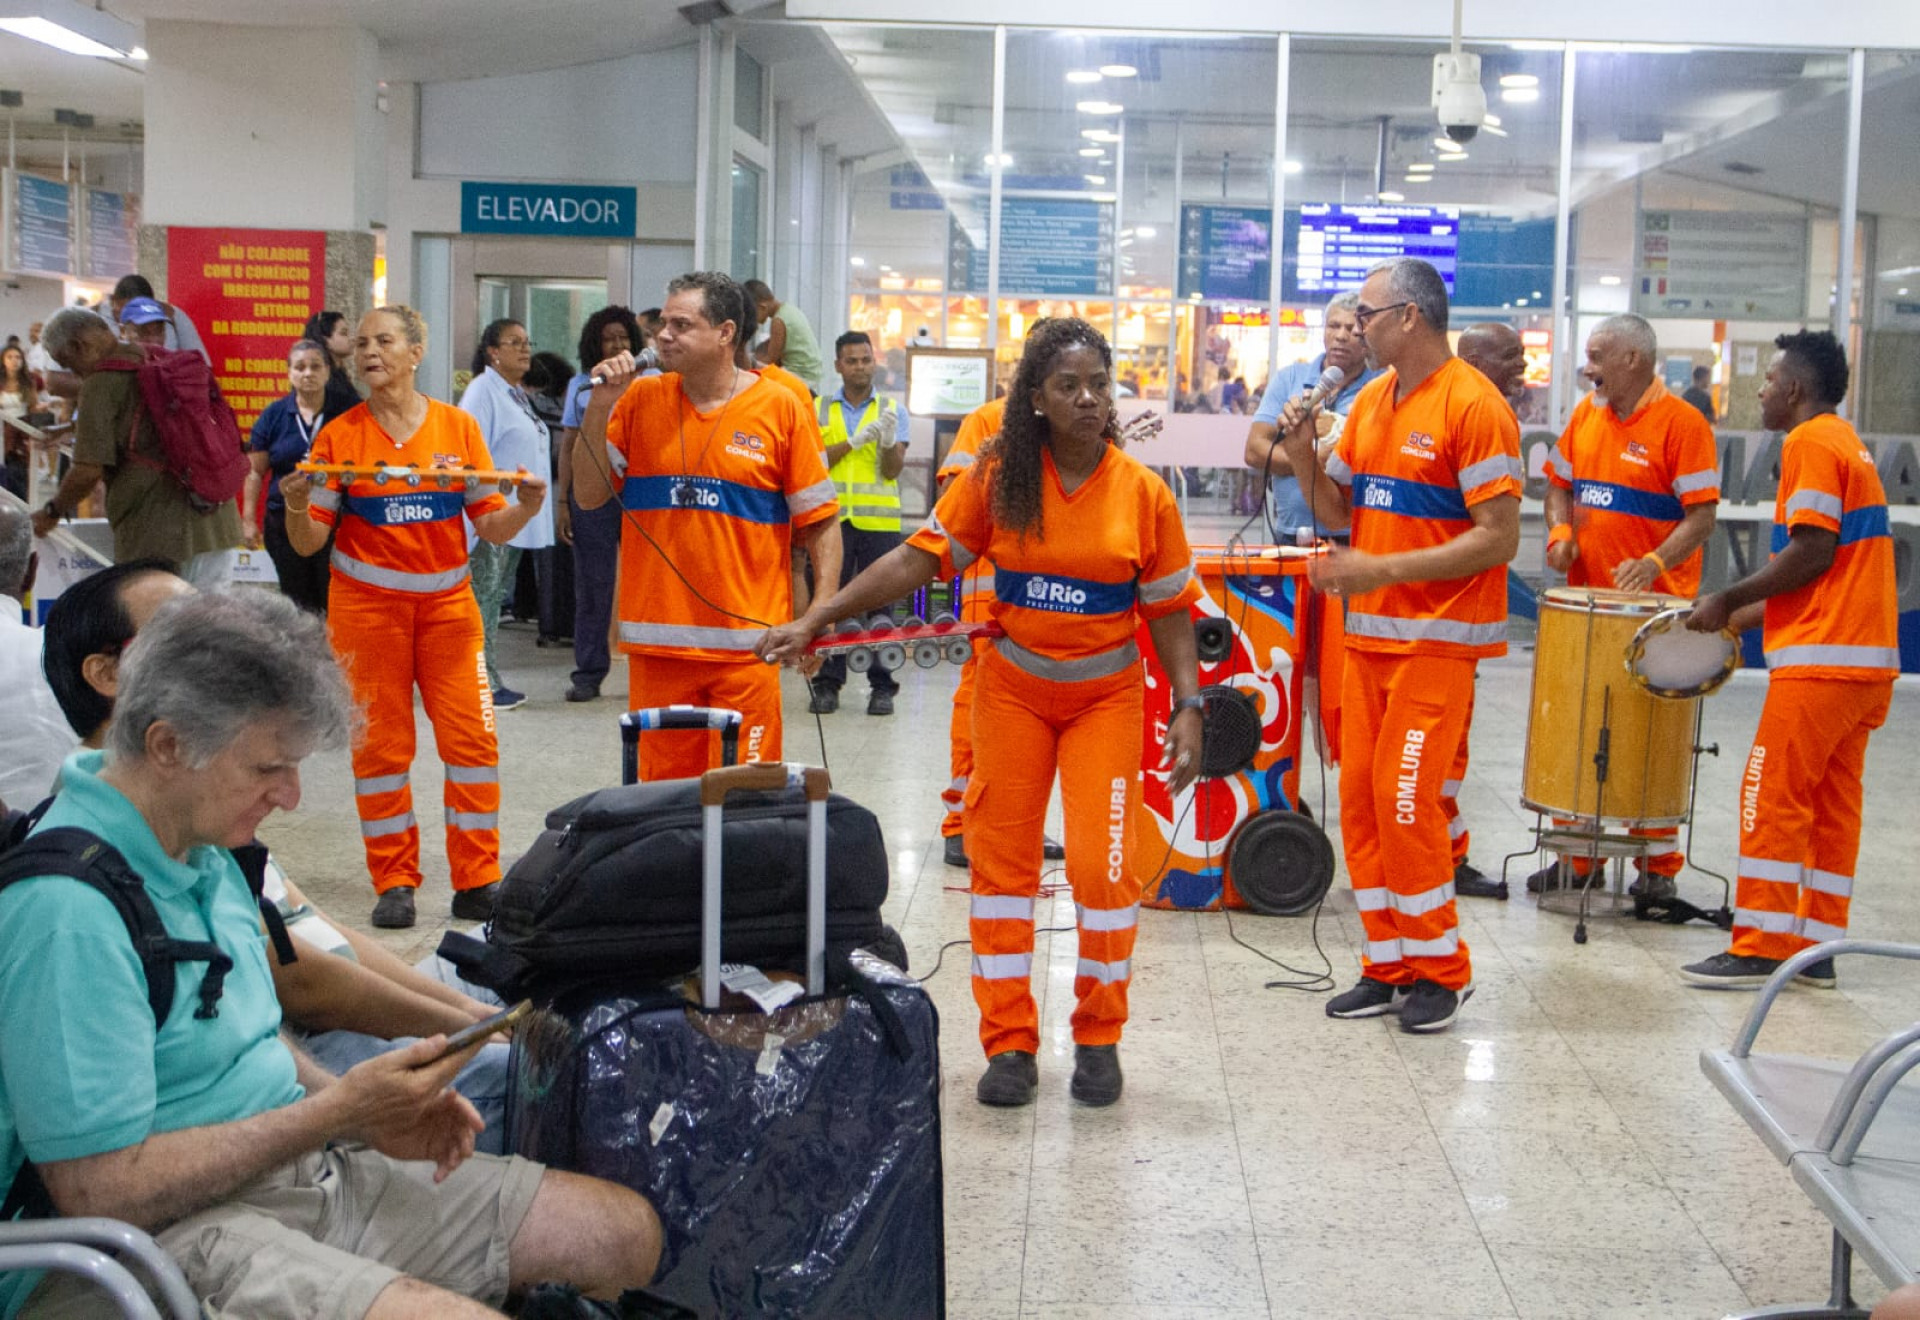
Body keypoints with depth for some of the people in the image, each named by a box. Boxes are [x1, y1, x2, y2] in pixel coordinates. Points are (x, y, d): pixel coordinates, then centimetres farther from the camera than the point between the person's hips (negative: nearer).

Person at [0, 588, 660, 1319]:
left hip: (291, 1168, 10)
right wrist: (340, 1110, -17)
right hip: (164, 1236, -9)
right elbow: (101, 1192, -23)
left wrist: (370, 1115, 2)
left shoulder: (202, 852, 10)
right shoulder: (69, 908, -22)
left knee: (625, 1234, 2)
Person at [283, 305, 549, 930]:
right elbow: (309, 542, -1)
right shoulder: (339, 436, 0)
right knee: (379, 745, 1)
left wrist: (525, 506, -17)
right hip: (366, 605, -1)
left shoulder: (458, 427, 2)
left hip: (447, 603, 1)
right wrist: (296, 508, -21)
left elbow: (491, 527, 3)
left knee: (473, 738, -4)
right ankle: (394, 883, 12)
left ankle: (477, 883, 6)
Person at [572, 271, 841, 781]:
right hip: (657, 641, 3)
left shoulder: (780, 408, -2)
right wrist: (599, 408, -4)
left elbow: (821, 521, 1)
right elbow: (589, 495, 7)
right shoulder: (640, 400, 6)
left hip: (747, 643, -2)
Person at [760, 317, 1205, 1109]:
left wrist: (1189, 708, -8)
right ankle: (1009, 1044, 14)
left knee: (1103, 862, -6)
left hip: (1106, 694, -1)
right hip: (1013, 686, 1)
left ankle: (1098, 1038, 13)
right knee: (1002, 857, 3)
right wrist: (816, 620, -13)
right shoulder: (999, 478, -5)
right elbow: (919, 559, -7)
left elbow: (1170, 610, -1)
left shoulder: (1142, 492, -6)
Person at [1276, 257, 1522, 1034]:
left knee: (1404, 796, -9)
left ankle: (1441, 970, 7)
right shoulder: (1371, 402, 11)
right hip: (1368, 632, 8)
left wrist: (1381, 569, -21)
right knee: (1360, 796, 7)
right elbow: (1338, 511, 17)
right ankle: (1388, 967, 18)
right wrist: (1304, 456, -3)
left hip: (1438, 637, -8)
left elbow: (1499, 538, -17)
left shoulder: (1473, 406, -13)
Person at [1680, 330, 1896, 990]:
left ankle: (1759, 948, -3)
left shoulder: (1810, 443, -10)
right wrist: (1740, 620, 17)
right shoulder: (1848, 444, 20)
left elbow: (1811, 553, -18)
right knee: (1832, 802, 11)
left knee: (1772, 795, -5)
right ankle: (1817, 947, 14)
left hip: (1823, 661, -10)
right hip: (1867, 659, 10)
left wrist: (1727, 601, -10)